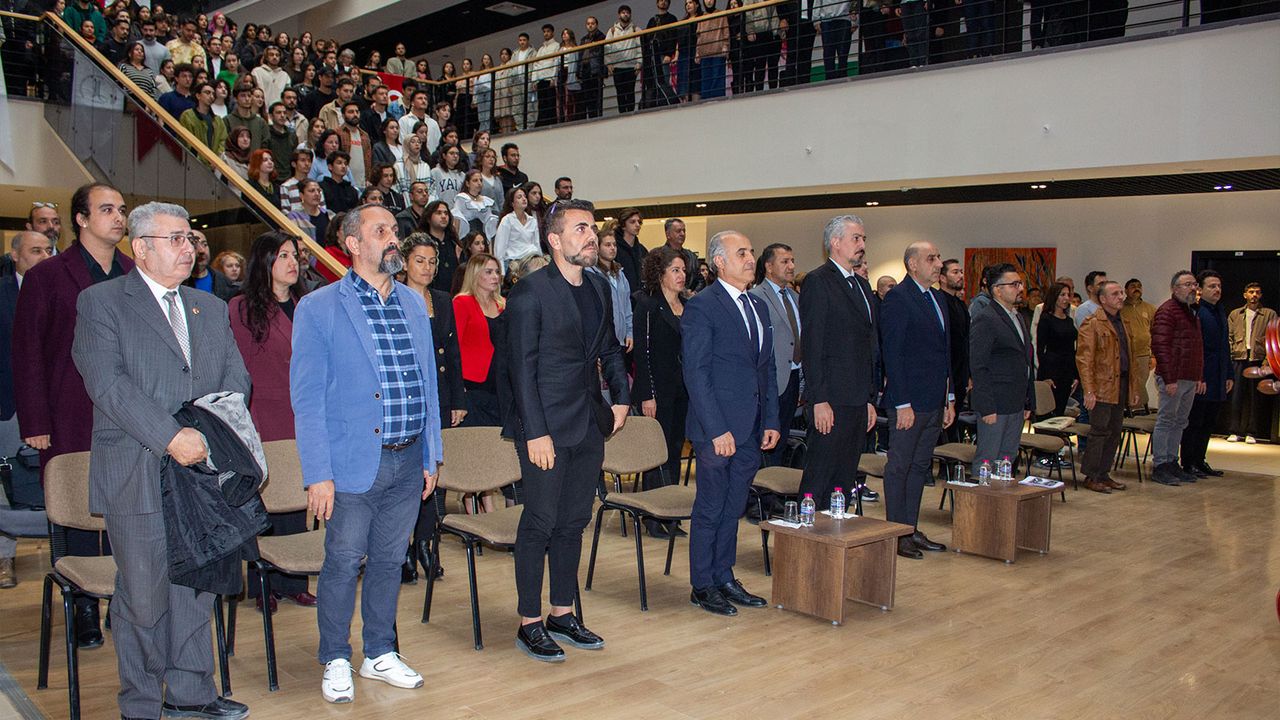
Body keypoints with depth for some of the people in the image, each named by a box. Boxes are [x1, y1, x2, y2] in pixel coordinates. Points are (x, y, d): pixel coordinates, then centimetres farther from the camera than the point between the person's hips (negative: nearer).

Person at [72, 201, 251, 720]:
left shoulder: (211, 307, 16)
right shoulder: (101, 302, -2)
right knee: (142, 594, 4)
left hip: (201, 469, 5)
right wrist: (170, 437, -21)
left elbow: (236, 376, 11)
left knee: (195, 586, 13)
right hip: (136, 476, -5)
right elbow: (108, 384, -14)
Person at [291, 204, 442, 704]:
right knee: (343, 562, 5)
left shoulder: (414, 304, 10)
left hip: (409, 460, 5)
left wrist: (432, 454, 11)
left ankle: (381, 654, 30)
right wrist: (317, 473, -12)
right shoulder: (319, 308, -6)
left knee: (389, 560, 15)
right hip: (354, 461, -4)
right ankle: (335, 661, 23)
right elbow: (307, 397, -7)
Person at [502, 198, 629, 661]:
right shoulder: (530, 292, -11)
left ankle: (562, 614, 26)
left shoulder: (599, 288, 11)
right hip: (547, 427, -7)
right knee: (540, 523, 0)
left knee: (573, 522, 13)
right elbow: (521, 366, -14)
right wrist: (536, 432, -18)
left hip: (589, 426, 7)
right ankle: (529, 624, 12)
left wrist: (621, 396, 8)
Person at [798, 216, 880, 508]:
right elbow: (811, 346, -13)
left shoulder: (862, 284, 19)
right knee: (819, 479, -5)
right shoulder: (818, 281, -7)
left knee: (845, 476, 11)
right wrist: (819, 401, -18)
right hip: (831, 401, -8)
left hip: (859, 402, 8)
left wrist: (871, 399, 17)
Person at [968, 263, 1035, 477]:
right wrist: (987, 407, -20)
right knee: (986, 460, -3)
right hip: (995, 404, -9)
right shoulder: (985, 319, -12)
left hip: (1017, 405, 9)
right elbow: (978, 366, -16)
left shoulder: (1018, 317, 16)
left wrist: (1029, 402, 17)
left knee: (1008, 458, 13)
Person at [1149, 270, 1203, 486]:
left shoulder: (1191, 312, 19)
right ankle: (1159, 466, 1)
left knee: (1179, 422, 12)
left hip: (1190, 378, 9)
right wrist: (1169, 378, -20)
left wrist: (1199, 377, 18)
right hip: (1174, 378, -9)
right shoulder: (1167, 311, -10)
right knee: (1166, 421, -4)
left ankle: (1172, 463, 20)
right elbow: (1160, 347, -17)